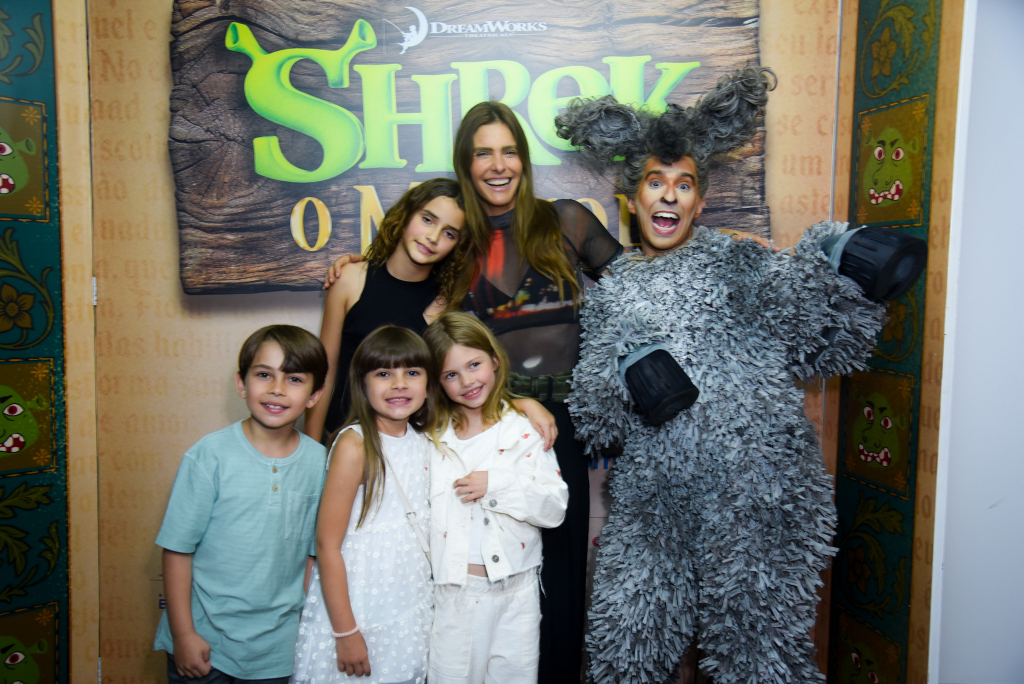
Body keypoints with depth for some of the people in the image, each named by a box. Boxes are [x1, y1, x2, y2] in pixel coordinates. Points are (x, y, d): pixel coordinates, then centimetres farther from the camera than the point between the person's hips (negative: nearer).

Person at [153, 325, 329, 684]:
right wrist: (183, 634, -7)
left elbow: (316, 553, 3)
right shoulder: (209, 455, -13)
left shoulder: (319, 462, -6)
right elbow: (177, 549, -9)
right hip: (203, 642, -2)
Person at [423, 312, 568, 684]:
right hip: (451, 592, 1)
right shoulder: (431, 437, 4)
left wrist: (498, 485, -16)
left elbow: (556, 508, -6)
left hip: (515, 593, -1)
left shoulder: (525, 430, -1)